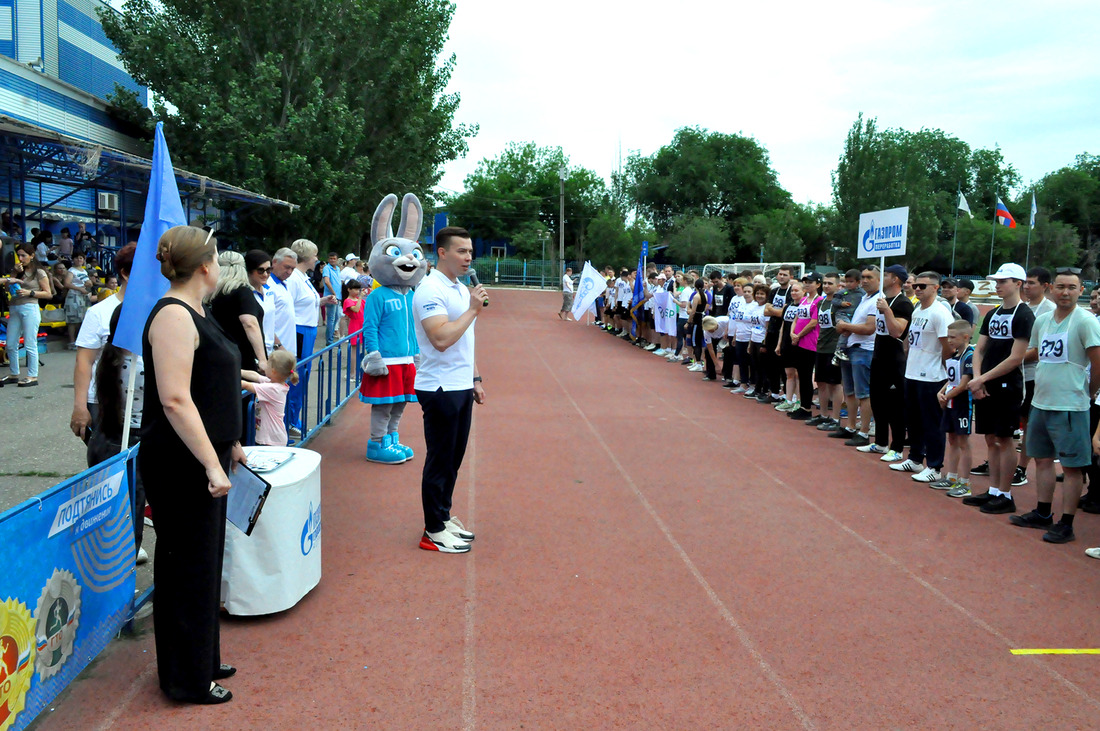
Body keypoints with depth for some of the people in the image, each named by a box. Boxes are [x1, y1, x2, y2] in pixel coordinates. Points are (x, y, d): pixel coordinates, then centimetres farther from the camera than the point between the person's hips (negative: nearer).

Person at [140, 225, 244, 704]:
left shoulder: (195, 313, 13)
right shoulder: (173, 315, -18)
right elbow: (175, 400, -26)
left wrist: (228, 444, 24)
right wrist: (211, 464, -25)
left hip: (203, 459, 10)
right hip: (180, 466, -10)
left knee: (204, 562, 19)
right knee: (188, 569, 2)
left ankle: (203, 660, 34)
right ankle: (188, 680, 18)